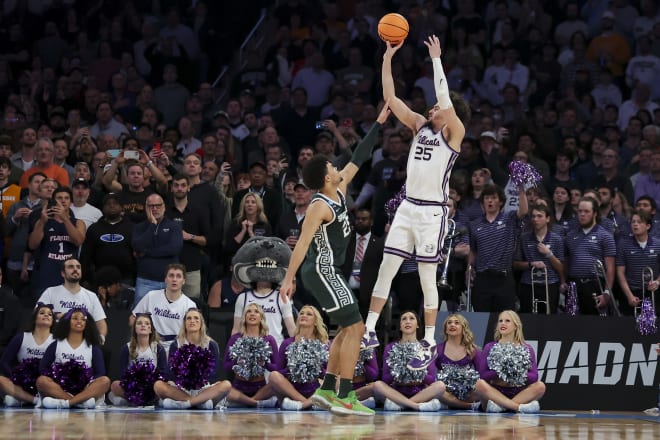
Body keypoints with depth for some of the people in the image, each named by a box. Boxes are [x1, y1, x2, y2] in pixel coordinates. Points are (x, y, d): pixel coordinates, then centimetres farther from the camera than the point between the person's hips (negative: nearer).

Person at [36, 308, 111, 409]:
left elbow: (100, 373, 4)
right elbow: (43, 367, 5)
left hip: (84, 390, 0)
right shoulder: (56, 345, 12)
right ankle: (82, 401, -41)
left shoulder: (92, 348, 12)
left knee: (105, 381, -28)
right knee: (41, 381, -29)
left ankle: (65, 402, -44)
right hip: (60, 389, 0)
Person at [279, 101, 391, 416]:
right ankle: (345, 397, -16)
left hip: (328, 272, 10)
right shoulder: (319, 206, -18)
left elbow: (357, 160, 15)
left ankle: (327, 390, 15)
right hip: (322, 271, -10)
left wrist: (379, 124, 15)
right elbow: (302, 243, -23)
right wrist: (289, 279, -29)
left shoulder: (339, 191, 7)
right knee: (355, 327, -13)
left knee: (348, 329, 14)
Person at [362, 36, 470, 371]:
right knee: (385, 269, 5)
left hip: (432, 211, -6)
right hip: (408, 206, 6)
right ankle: (369, 332, 10)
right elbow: (390, 98, 7)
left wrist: (436, 59, -19)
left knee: (427, 278, -2)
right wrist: (388, 58, 0)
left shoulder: (454, 132, -6)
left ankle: (429, 344, 6)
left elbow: (446, 101, -23)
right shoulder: (420, 126, 11)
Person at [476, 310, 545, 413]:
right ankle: (520, 407, -38)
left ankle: (500, 405, -33)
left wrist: (518, 374, -20)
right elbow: (482, 375, -4)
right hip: (495, 393, -1)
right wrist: (499, 373, -20)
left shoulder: (527, 349, 9)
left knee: (540, 386, -25)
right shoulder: (490, 348, 7)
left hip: (519, 393, 2)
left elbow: (534, 376, -2)